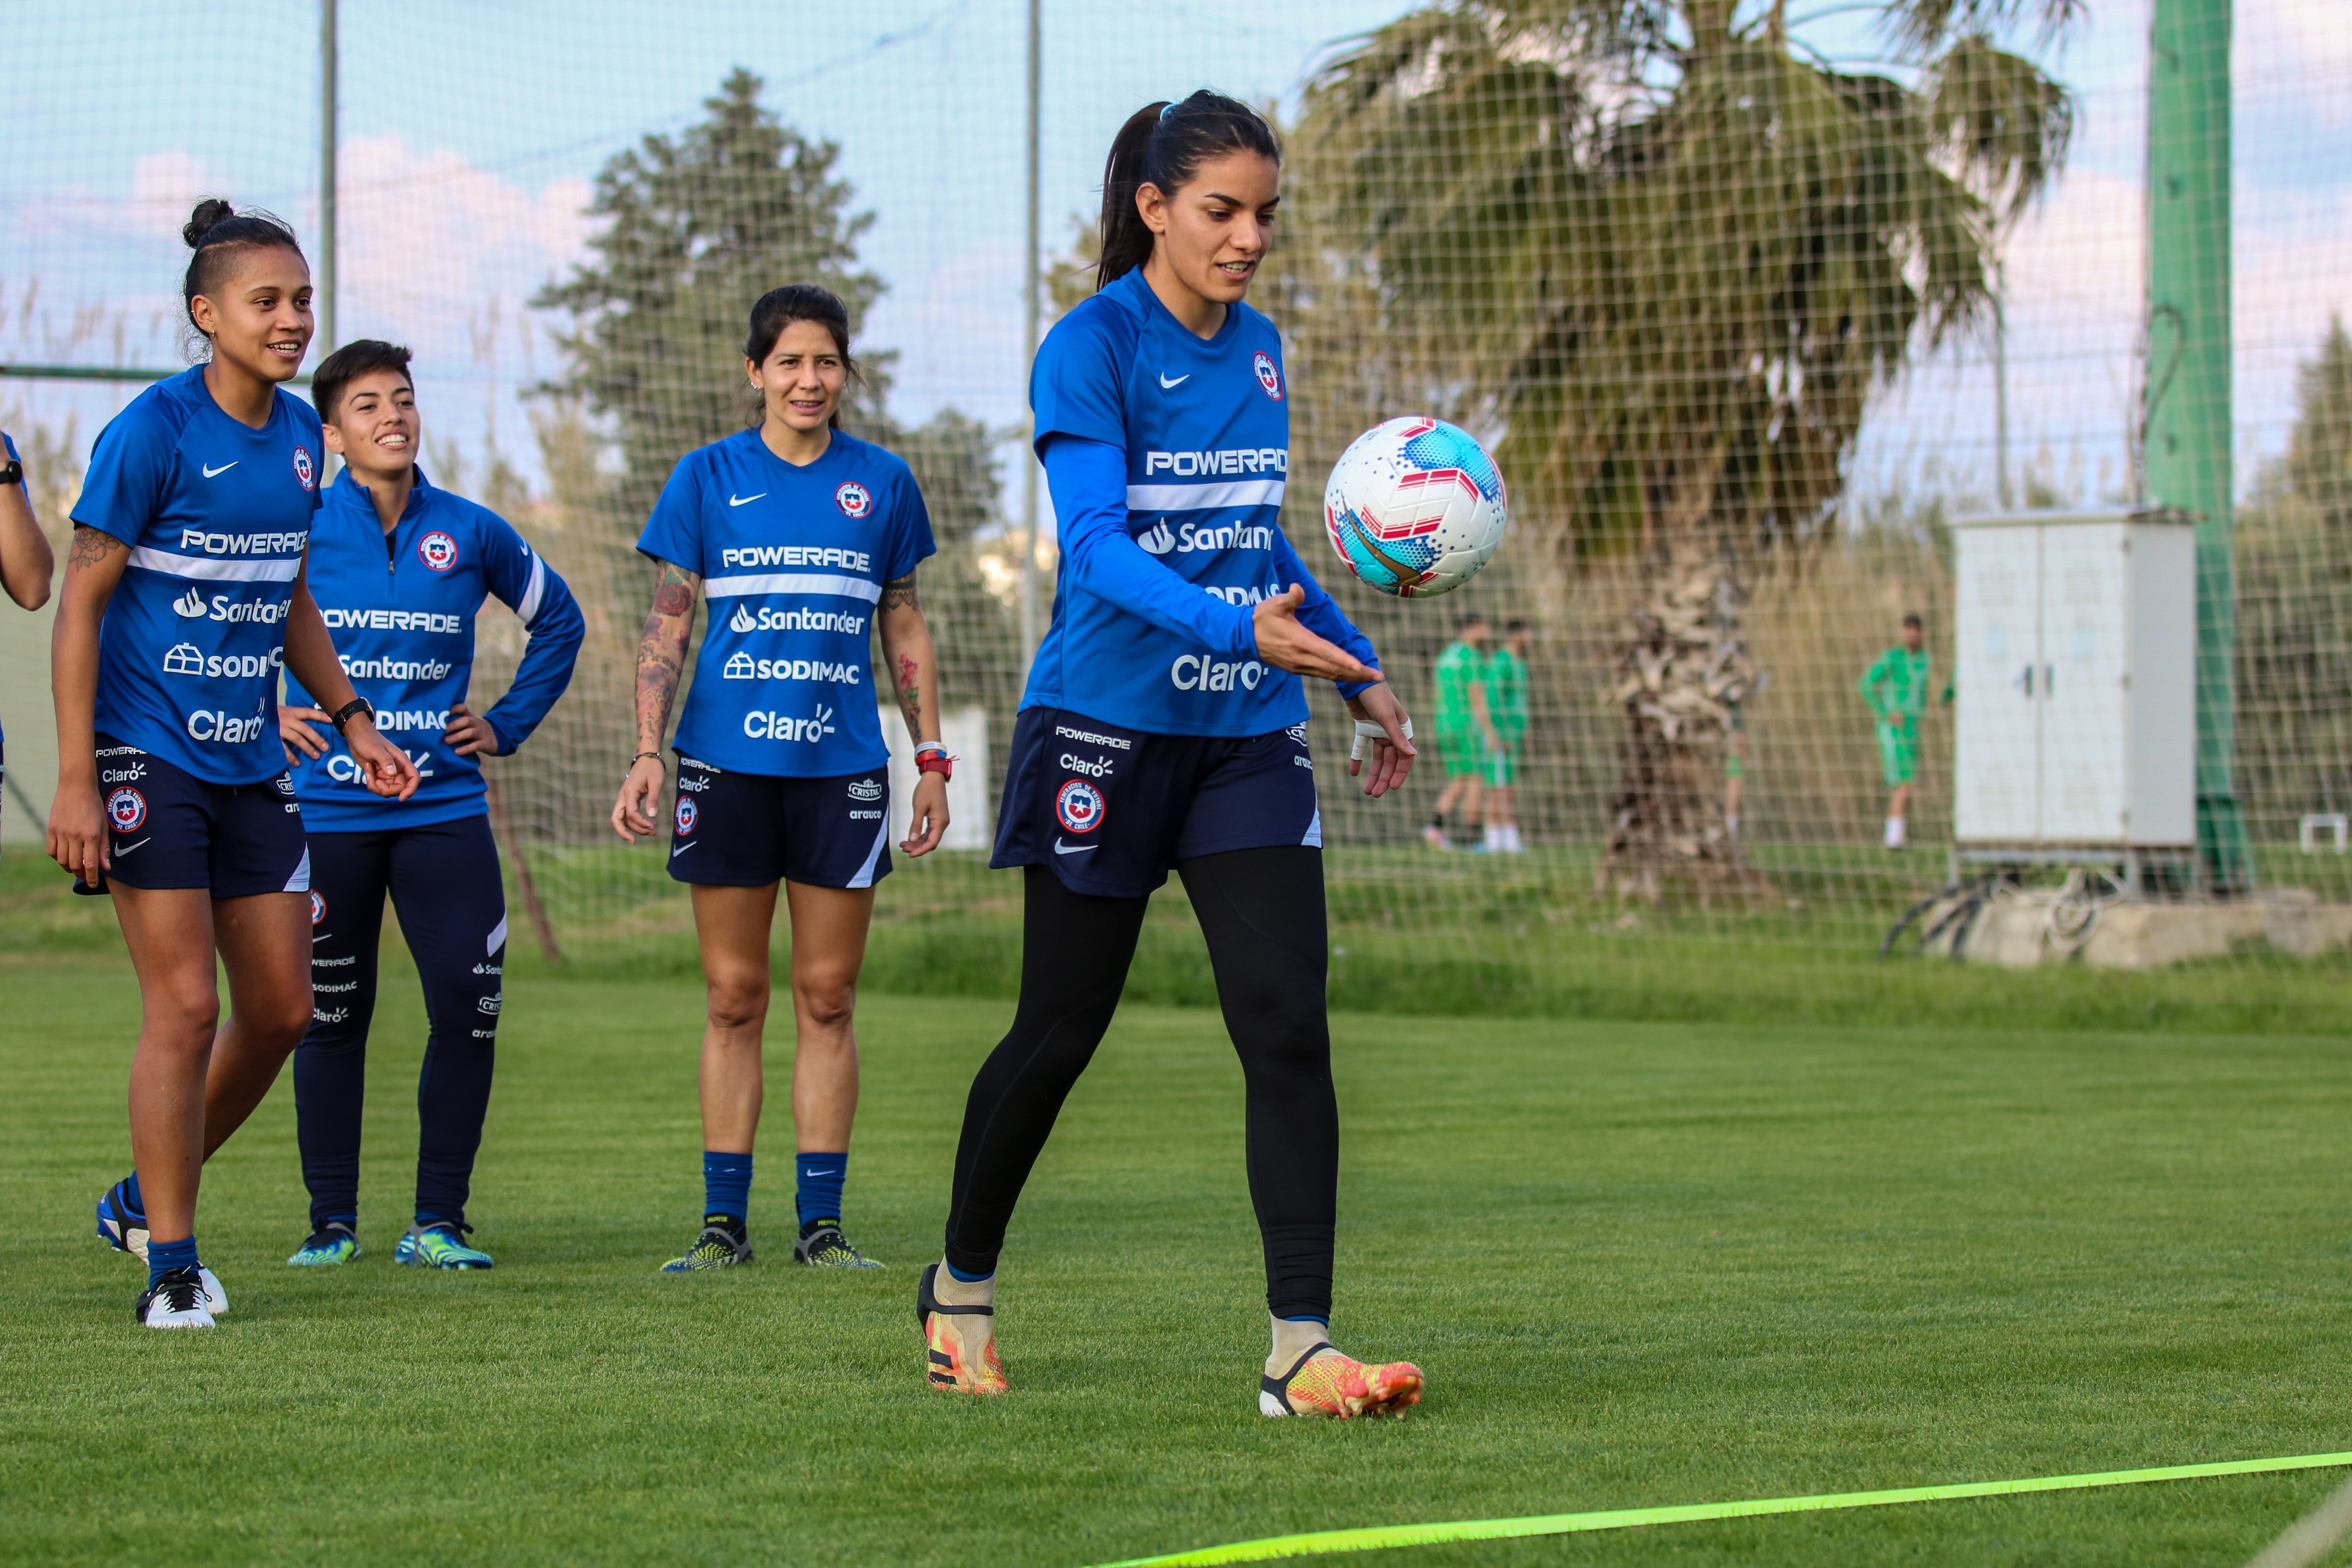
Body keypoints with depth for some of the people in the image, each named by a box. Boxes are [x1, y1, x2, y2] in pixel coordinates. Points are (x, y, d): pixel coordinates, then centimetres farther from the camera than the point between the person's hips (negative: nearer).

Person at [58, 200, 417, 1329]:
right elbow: (79, 603, -12)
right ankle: (171, 1267, 2)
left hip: (251, 762, 7)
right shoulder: (153, 431, -13)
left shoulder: (298, 434, 7)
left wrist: (353, 719, 14)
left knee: (280, 1010, 8)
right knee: (186, 1006, -8)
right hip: (148, 757, -7)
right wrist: (75, 780, -16)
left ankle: (144, 1199, 27)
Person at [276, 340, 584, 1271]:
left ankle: (437, 1223, 4)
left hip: (443, 806, 2)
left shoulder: (470, 533, 5)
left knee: (469, 1008, -6)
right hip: (326, 806, -1)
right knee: (330, 1019, 4)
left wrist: (509, 724, 12)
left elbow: (557, 619, 21)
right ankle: (332, 1223, 15)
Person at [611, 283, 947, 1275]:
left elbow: (906, 632, 14)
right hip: (727, 762, -1)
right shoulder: (707, 477, 4)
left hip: (841, 767, 1)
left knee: (827, 997, 2)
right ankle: (723, 1221, 7)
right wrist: (646, 754, -5)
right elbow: (665, 628, 5)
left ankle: (821, 1221, 7)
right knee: (734, 996, 2)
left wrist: (931, 760, 10)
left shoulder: (882, 483, 7)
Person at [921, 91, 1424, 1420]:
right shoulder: (1091, 347, -11)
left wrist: (1359, 669, 23)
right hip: (1108, 727, -5)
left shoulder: (1258, 349, 10)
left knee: (1289, 1023, -10)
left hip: (1248, 739, 5)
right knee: (1060, 1033, 6)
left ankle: (1303, 1350, -13)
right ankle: (963, 1287, 30)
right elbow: (1097, 544, -23)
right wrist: (1238, 629, -38)